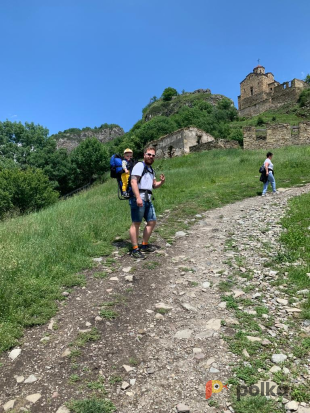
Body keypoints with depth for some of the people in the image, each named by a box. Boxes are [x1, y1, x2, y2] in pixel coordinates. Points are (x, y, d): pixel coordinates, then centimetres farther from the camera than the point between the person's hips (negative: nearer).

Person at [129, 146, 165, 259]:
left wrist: (161, 182, 7)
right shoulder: (140, 165, -4)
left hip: (147, 199, 10)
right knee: (136, 223, -7)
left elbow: (154, 185, 28)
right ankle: (135, 249, -3)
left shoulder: (151, 169, 24)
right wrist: (138, 197, -25)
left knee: (152, 222, 12)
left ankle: (145, 245, 24)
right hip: (138, 198, -9)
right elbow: (133, 182, -15)